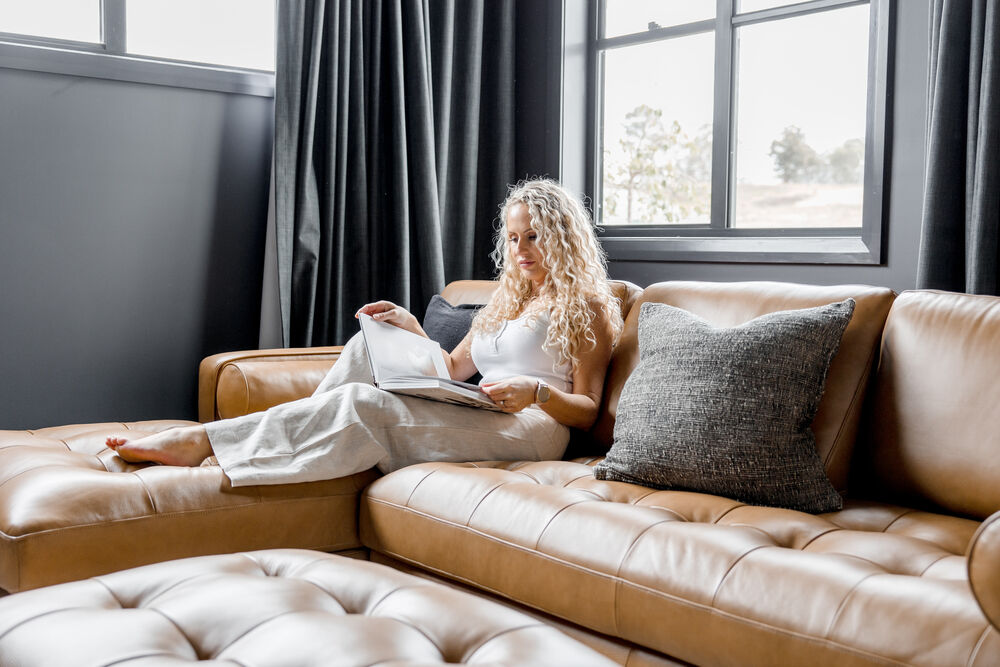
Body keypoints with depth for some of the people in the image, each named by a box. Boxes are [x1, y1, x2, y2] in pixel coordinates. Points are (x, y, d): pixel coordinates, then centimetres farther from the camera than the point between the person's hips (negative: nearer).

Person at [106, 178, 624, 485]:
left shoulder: (586, 307, 6)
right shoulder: (506, 300, 29)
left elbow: (586, 410, 0)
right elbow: (452, 369, 26)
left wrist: (536, 391, -21)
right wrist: (413, 330, 10)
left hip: (532, 427, -7)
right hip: (476, 418, 7)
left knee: (364, 403, -27)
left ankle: (204, 441, -29)